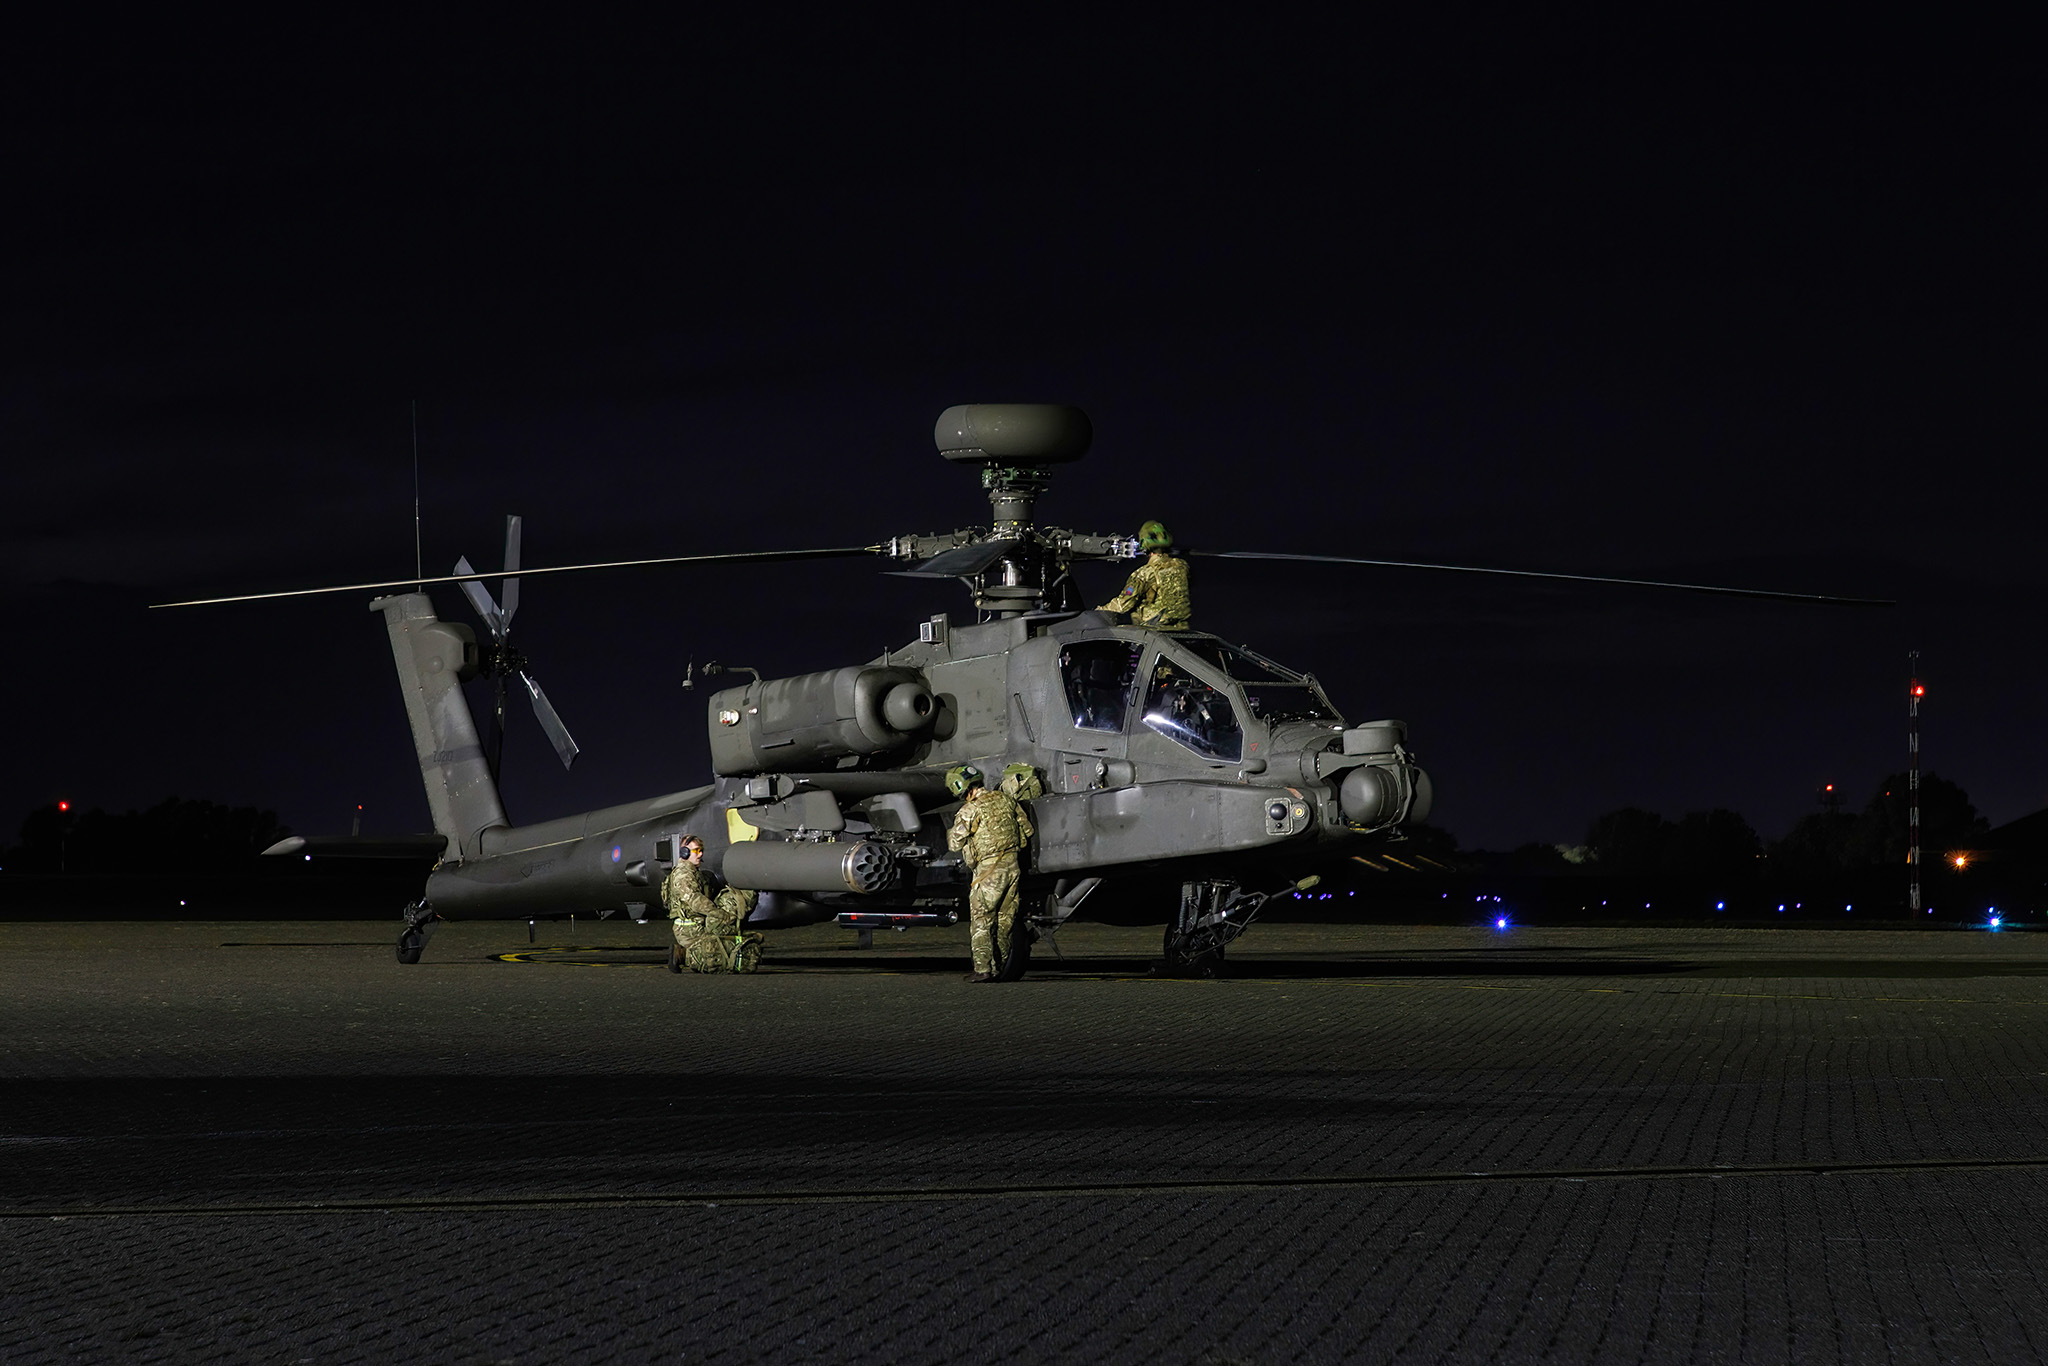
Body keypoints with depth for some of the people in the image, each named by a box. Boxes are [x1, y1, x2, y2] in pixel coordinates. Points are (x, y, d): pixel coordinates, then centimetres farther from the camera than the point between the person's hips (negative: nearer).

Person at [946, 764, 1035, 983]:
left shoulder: (971, 810, -10)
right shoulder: (1006, 799, 9)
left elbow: (954, 843, -4)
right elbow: (1027, 830, 16)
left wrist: (949, 831, 17)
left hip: (989, 870, -6)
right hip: (1013, 866, 6)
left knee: (981, 922, -1)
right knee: (1005, 921, 12)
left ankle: (983, 968, -10)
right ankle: (1000, 968, 15)